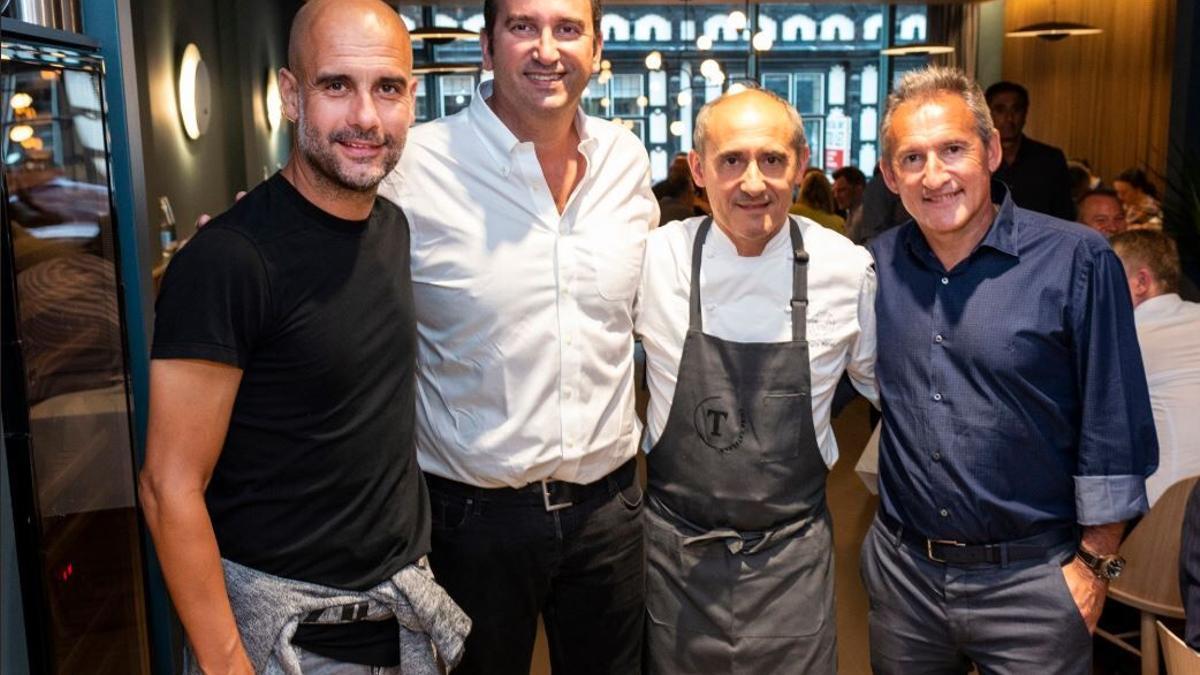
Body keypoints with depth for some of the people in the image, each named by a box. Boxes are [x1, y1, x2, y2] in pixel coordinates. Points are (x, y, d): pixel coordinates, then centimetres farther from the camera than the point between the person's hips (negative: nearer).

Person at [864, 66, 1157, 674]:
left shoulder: (1077, 260, -12)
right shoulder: (876, 266, 0)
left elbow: (1112, 430, -8)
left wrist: (1094, 565, -7)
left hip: (1031, 579, -3)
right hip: (902, 569, 4)